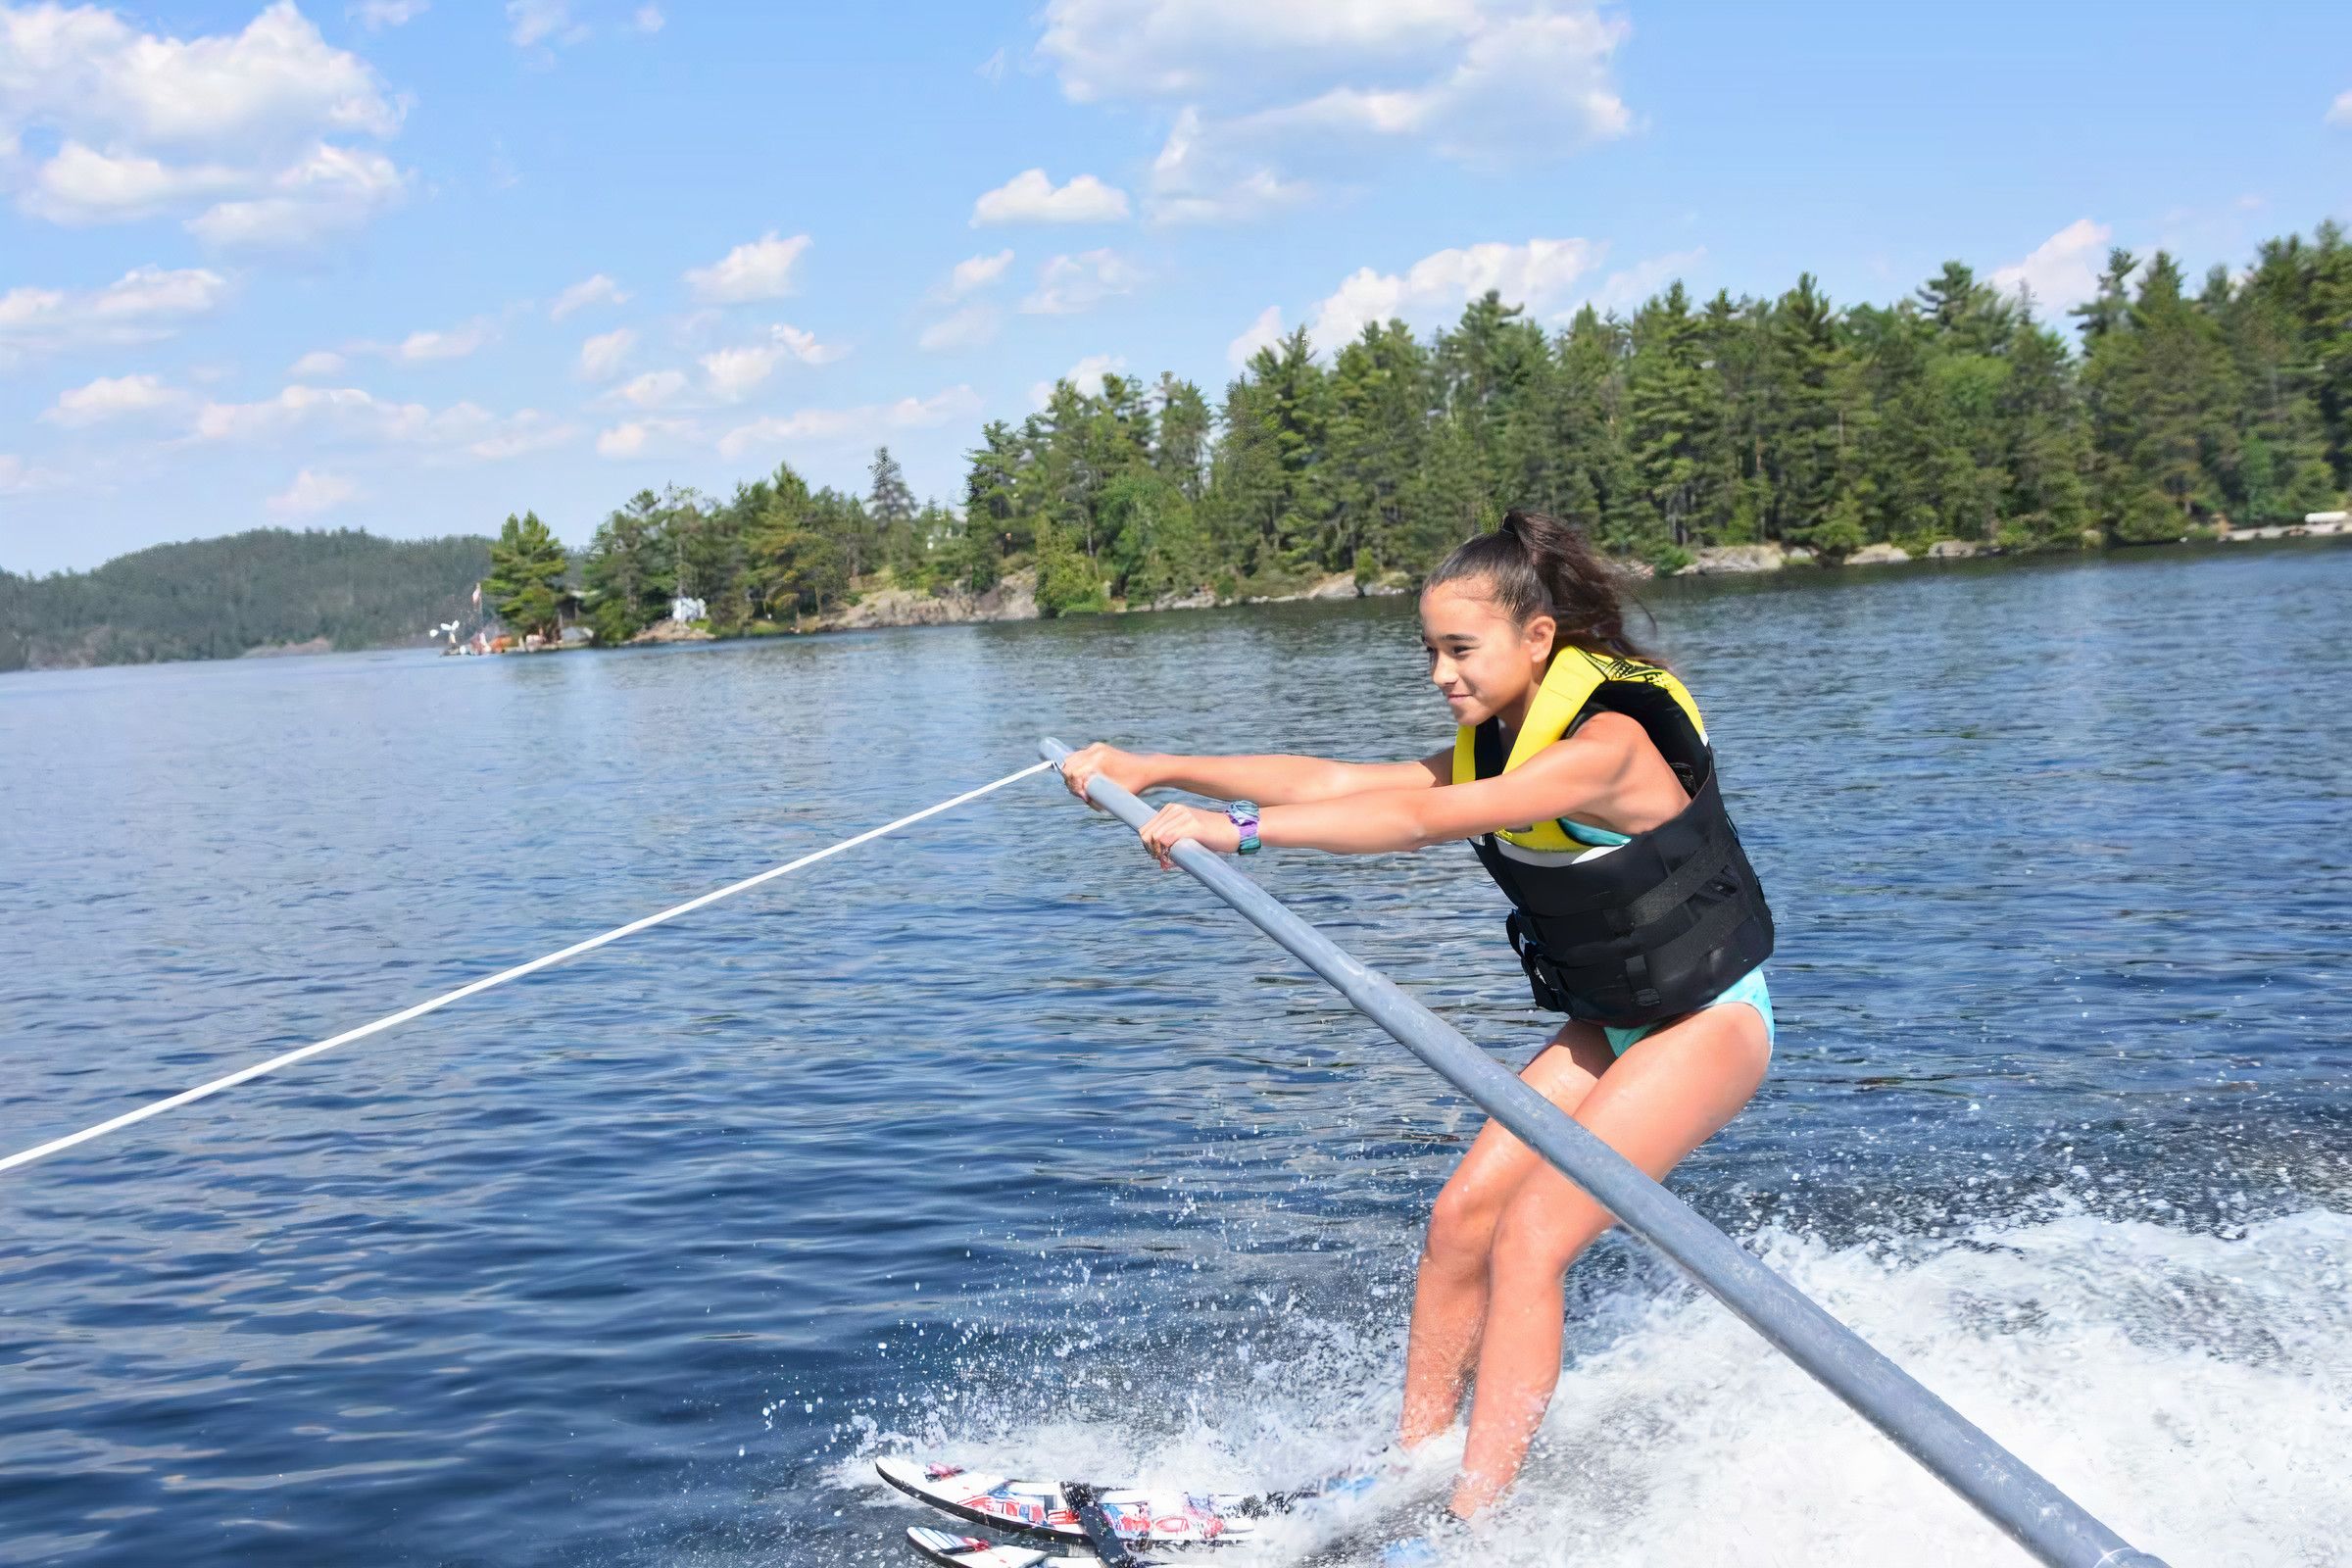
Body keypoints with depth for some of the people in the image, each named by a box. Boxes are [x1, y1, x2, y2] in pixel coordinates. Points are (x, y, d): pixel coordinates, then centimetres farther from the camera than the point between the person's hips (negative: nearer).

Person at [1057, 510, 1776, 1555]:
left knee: (1530, 1238, -19)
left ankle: (1470, 1523, -17)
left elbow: (1422, 821, -38)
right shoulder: (1499, 749, 1)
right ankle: (1410, 1471, 10)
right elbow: (1338, 783, -2)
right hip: (1610, 1026, 9)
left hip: (1709, 1023, -9)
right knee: (1462, 1215, -1)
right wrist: (1155, 770, -9)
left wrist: (1236, 830, -42)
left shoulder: (1608, 743, -27)